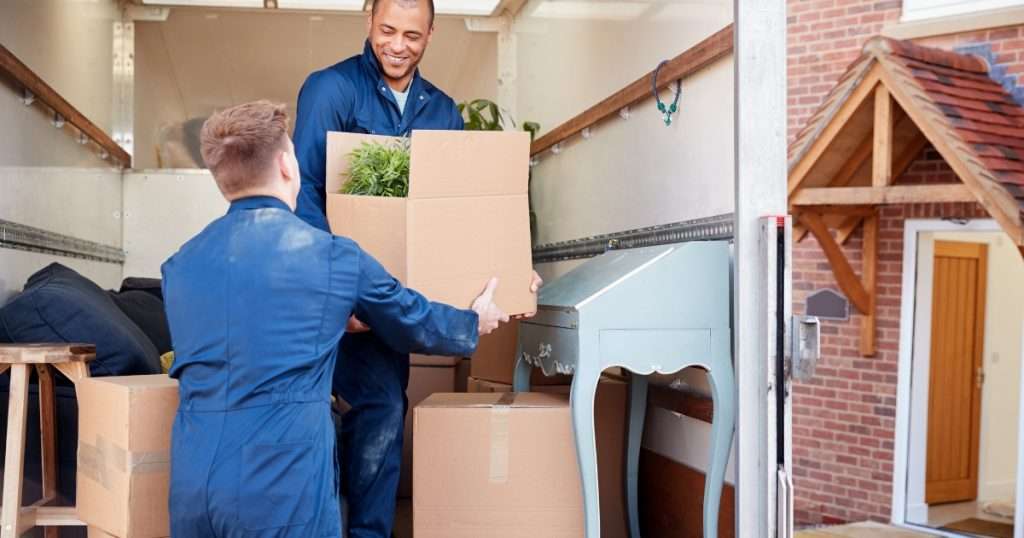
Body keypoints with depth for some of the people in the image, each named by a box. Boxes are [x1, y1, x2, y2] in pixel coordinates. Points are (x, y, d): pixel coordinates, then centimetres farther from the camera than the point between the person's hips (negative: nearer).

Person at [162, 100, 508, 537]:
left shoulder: (180, 265, 9)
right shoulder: (333, 256, -4)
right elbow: (412, 321, 12)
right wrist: (474, 324, 34)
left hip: (191, 483, 5)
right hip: (283, 488, -4)